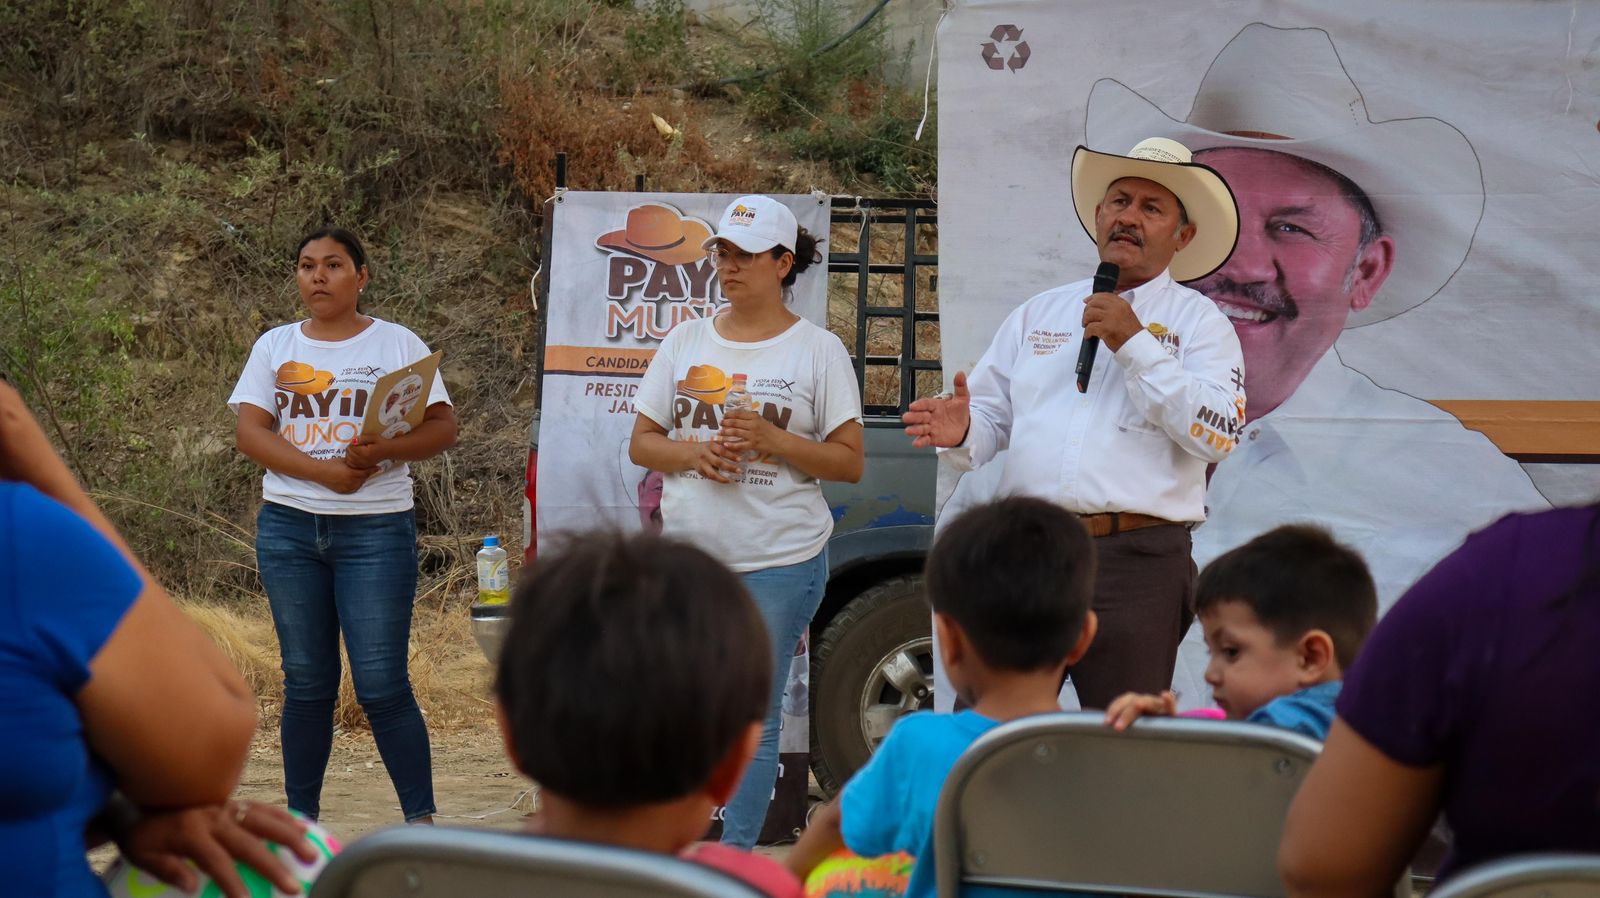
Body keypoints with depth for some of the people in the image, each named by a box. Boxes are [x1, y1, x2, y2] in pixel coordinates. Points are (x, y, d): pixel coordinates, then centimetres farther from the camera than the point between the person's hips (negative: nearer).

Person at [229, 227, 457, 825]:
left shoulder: (398, 344, 4)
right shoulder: (275, 347, 11)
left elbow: (442, 428, -3)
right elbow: (249, 432, 0)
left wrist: (381, 452, -22)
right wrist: (323, 470, -14)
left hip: (376, 529, -3)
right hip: (288, 528, 3)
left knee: (381, 683, -8)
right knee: (306, 682, 8)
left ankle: (420, 817, -1)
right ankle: (300, 817, 15)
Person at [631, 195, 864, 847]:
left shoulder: (818, 349, 0)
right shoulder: (685, 342, 10)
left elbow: (850, 463, -3)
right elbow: (641, 444, 11)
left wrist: (774, 442, -18)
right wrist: (694, 453, -10)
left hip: (780, 563, -3)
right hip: (685, 559, 4)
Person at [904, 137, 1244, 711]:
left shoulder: (1197, 321, 6)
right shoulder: (1038, 314, 18)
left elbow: (1218, 433, -9)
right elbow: (991, 418, 14)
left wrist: (1134, 344, -11)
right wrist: (962, 433, -10)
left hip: (1136, 562, -3)